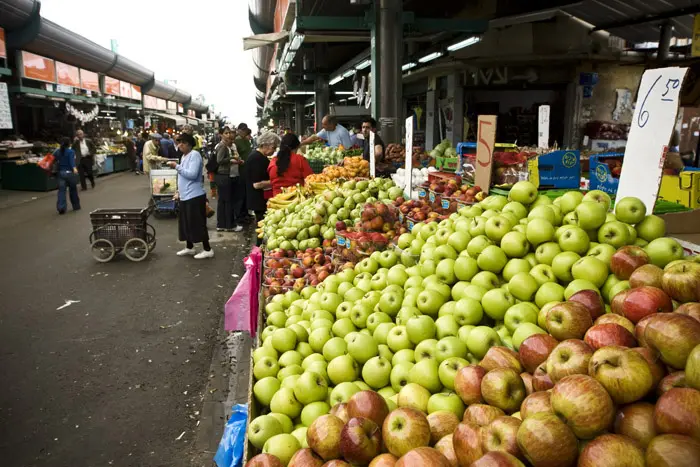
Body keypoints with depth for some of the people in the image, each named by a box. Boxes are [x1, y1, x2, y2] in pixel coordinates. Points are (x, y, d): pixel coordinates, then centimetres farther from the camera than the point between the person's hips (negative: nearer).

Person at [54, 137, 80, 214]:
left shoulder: (57, 152, 6)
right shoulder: (71, 152, -8)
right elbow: (72, 161, -22)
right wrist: (74, 168, -33)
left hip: (60, 173, 3)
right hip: (69, 172, -3)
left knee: (61, 190, 0)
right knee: (73, 190, 11)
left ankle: (61, 207, -12)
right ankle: (76, 206, 23)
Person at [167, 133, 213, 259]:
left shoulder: (195, 155, -14)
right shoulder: (184, 156, 15)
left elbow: (192, 174, -24)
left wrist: (177, 166, -20)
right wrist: (179, 191, 20)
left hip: (194, 196, -9)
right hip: (185, 196, 10)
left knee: (198, 224, -4)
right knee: (186, 223, 15)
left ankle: (207, 249, 4)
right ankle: (189, 248, 27)